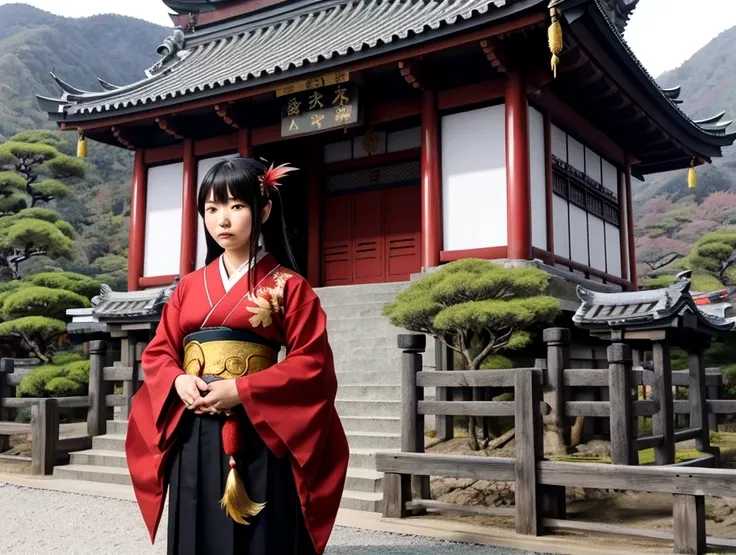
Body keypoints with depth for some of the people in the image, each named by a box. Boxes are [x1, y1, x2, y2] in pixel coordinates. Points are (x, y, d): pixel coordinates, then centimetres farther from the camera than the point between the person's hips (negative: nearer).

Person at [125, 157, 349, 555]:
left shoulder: (288, 286, -1)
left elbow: (311, 364, -8)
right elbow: (158, 352, 13)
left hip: (259, 436, -4)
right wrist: (179, 382, -9)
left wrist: (242, 390, -17)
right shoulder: (189, 286, 12)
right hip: (192, 437, 4)